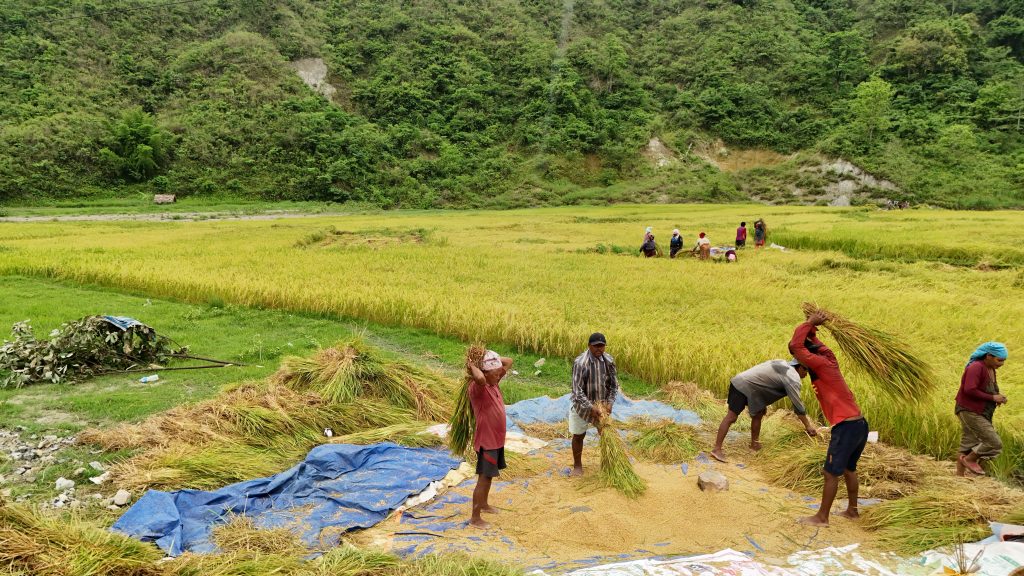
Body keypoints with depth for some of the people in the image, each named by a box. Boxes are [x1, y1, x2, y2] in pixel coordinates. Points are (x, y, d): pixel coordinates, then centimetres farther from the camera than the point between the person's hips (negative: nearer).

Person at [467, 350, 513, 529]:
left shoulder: (494, 383, 3)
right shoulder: (478, 388, -24)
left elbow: (509, 362, 11)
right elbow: (480, 378, -50)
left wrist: (490, 358, -2)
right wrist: (472, 366, -29)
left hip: (497, 439, 9)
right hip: (486, 442, -9)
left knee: (489, 475, 24)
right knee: (484, 478, -1)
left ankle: (484, 504, 42)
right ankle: (475, 518, 10)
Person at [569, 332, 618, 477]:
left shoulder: (609, 360, -11)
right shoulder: (580, 362, -27)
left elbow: (614, 384, 0)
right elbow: (577, 390, -26)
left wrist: (609, 403, -12)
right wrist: (591, 407, -29)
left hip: (602, 404, 4)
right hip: (582, 404, -4)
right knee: (578, 435, 8)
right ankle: (577, 465, 27)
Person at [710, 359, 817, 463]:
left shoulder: (783, 364, 15)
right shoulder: (792, 378, -11)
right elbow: (798, 404, -9)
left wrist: (763, 404, 26)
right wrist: (808, 426, 1)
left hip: (746, 385, 10)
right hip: (742, 386, -10)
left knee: (758, 414, 18)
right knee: (731, 417, -12)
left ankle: (754, 443, 29)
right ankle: (717, 449, -15)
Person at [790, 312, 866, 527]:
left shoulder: (821, 364, -13)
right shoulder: (829, 361, 11)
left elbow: (796, 346, -21)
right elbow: (815, 345, 30)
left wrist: (809, 323, -9)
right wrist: (812, 330, 14)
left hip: (846, 427, -10)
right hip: (860, 424, 10)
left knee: (831, 474, -1)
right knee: (849, 469, 23)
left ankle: (821, 517, 7)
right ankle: (852, 510, 34)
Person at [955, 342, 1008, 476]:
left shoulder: (990, 369, 10)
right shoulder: (976, 367, -19)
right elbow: (969, 390, -27)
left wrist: (997, 397, 3)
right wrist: (992, 398, -20)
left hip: (980, 414, 10)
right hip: (970, 412, -10)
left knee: (968, 446, 13)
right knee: (995, 444, -12)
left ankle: (959, 475, 19)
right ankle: (969, 459, 6)